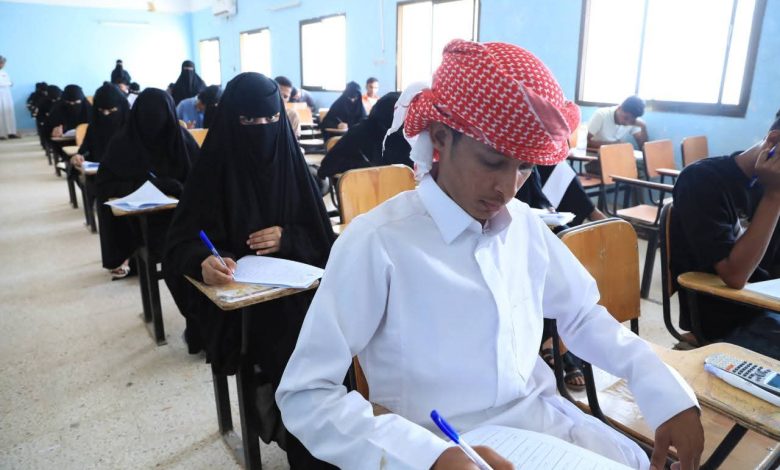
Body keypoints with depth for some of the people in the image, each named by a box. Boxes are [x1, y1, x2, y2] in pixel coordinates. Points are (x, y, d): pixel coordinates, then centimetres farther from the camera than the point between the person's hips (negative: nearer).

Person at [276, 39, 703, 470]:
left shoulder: (525, 225, -3)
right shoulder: (376, 243, -22)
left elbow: (582, 316, 11)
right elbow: (305, 394, -20)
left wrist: (664, 390, -3)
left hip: (546, 423, 4)